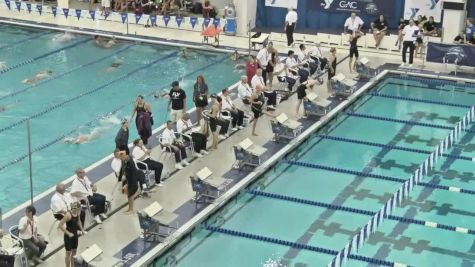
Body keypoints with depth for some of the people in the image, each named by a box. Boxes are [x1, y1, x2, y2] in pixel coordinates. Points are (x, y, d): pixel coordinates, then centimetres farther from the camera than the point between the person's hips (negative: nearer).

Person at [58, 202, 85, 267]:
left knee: (74, 252, 19)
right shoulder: (68, 215, -27)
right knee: (68, 253, 4)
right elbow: (60, 225, -26)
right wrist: (68, 233, -26)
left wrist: (82, 230, 8)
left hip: (75, 235, 7)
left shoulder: (78, 213, -5)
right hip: (68, 236, -7)